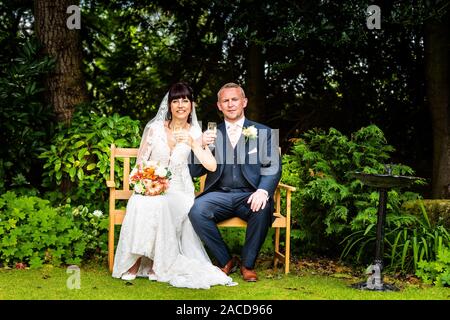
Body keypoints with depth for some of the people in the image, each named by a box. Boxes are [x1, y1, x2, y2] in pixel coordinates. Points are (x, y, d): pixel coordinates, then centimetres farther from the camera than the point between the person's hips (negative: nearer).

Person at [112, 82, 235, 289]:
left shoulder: (194, 133, 2)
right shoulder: (155, 128, 0)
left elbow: (212, 166, -8)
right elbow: (140, 163, 2)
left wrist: (192, 144, -19)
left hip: (178, 190, 0)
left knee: (165, 207, -33)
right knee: (140, 206, -33)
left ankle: (160, 264, -21)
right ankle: (134, 262, -22)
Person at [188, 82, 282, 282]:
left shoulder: (264, 133, 11)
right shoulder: (211, 134, 15)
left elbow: (273, 168, 0)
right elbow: (194, 172, 10)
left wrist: (262, 191, -22)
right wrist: (201, 146, -10)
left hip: (250, 195, -1)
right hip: (219, 194, 2)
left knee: (262, 210, -34)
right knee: (196, 210, -28)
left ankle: (248, 263, -9)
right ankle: (226, 261, -7)